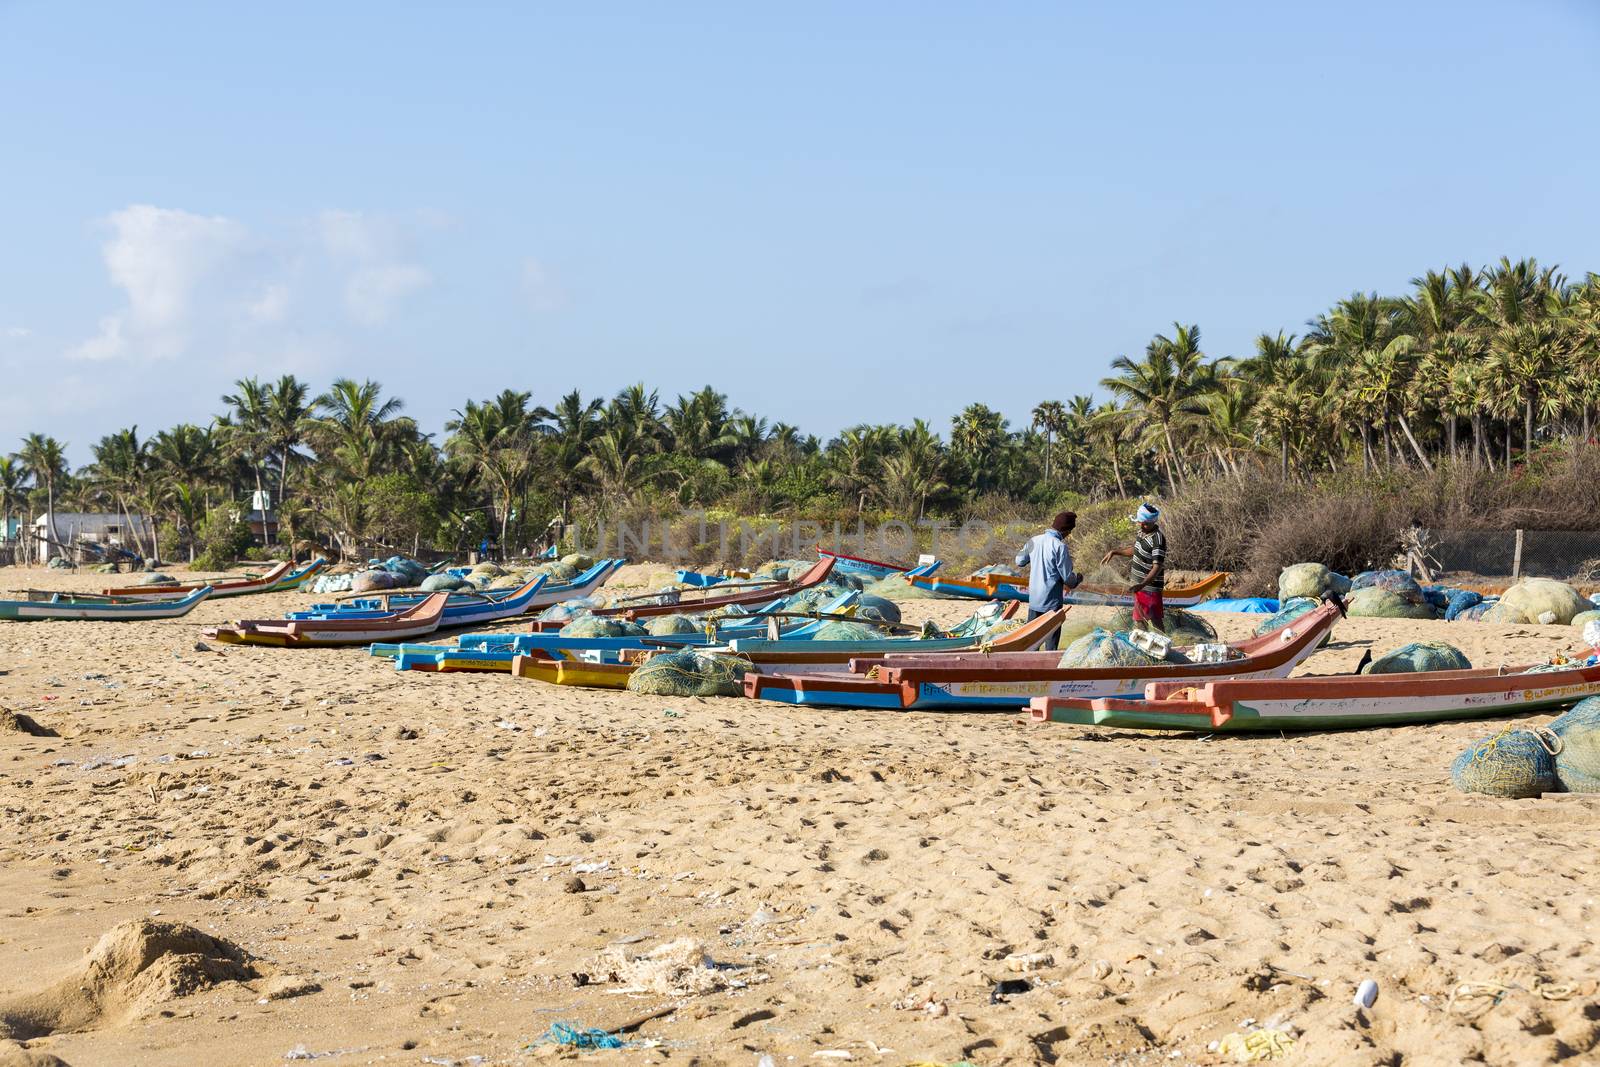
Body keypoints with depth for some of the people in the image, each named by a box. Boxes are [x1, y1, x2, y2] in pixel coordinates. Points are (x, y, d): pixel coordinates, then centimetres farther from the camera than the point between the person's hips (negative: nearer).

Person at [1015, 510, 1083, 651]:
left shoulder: (1034, 541, -1)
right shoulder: (1060, 547, -19)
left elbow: (1019, 561, 13)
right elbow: (1067, 578, -15)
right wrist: (1077, 578, 6)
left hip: (1033, 599, 6)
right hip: (1051, 601, -6)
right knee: (1051, 641, 4)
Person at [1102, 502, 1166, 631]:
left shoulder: (1157, 539, -22)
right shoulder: (1142, 532, 6)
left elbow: (1157, 567, -27)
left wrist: (1142, 585, -37)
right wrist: (1115, 552, 16)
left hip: (1149, 588, -9)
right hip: (1139, 585, 9)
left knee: (1154, 624, -6)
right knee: (1139, 621, 20)